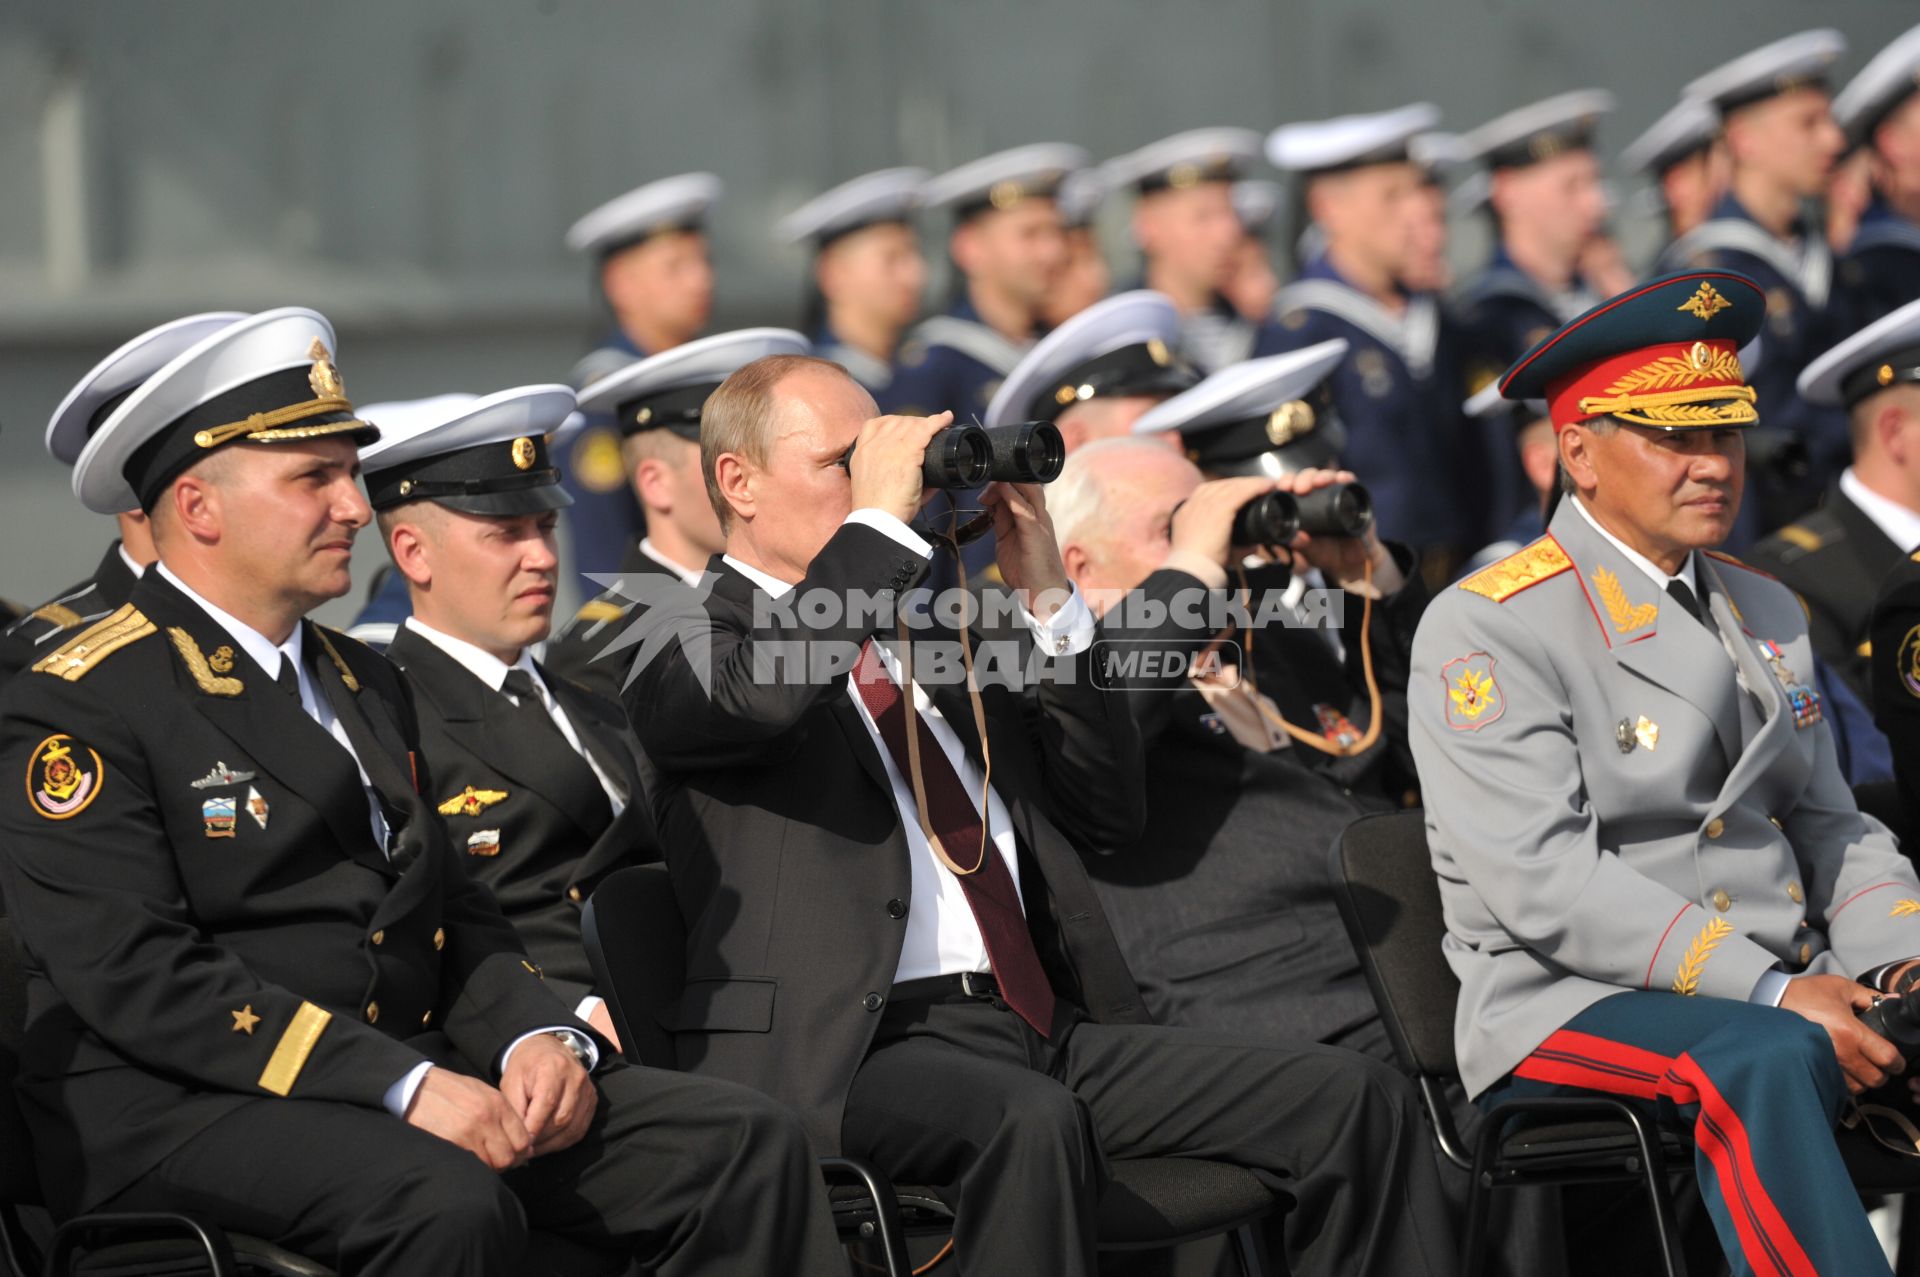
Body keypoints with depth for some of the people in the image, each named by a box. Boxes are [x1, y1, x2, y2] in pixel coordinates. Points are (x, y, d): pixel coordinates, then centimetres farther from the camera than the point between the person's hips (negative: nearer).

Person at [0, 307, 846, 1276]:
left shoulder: (363, 684, 21)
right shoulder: (80, 708, -6)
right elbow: (138, 975, -17)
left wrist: (537, 1036, -2)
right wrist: (402, 1086, -23)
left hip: (414, 1072, 8)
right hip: (182, 1109, -8)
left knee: (742, 1146, -11)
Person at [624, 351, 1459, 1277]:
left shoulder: (927, 638, 26)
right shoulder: (691, 659, 5)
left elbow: (1105, 817, 21)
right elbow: (764, 692, -22)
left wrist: (1045, 594, 12)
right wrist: (880, 515, -11)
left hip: (1039, 1027, 7)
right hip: (854, 1052, -7)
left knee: (1357, 1101, -9)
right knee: (1032, 1120, -40)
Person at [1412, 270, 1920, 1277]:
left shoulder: (1766, 616, 19)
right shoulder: (1486, 629, -6)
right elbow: (1544, 881, -16)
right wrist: (1771, 993, -23)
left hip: (1787, 992, 7)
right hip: (1569, 1004, -6)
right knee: (1762, 1061, -37)